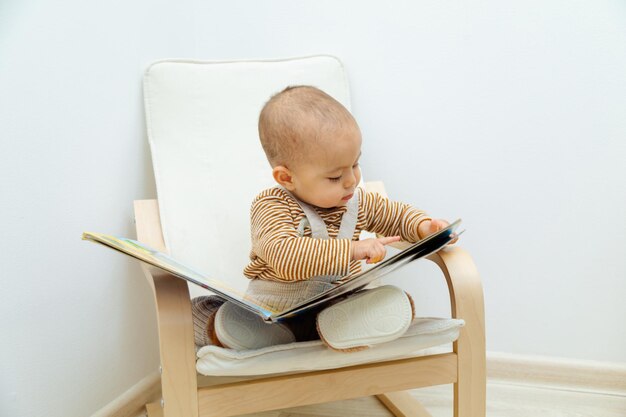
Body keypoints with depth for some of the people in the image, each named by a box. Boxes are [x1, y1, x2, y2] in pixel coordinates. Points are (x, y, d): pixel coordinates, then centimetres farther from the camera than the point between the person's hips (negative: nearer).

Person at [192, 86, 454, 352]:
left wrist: (422, 226, -3)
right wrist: (351, 249, -41)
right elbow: (285, 256, -36)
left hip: (342, 302, 5)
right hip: (275, 308, -4)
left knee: (399, 302, -22)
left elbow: (397, 215, 20)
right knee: (231, 321, -30)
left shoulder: (357, 201, 4)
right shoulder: (271, 208, -18)